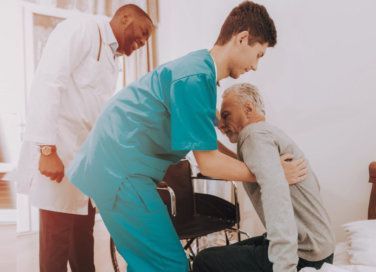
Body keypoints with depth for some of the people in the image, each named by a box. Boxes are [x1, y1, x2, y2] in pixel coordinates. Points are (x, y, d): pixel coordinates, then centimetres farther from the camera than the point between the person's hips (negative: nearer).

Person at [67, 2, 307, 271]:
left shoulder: (199, 67, 12)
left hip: (112, 163, 10)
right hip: (120, 169, -10)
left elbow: (205, 142, 21)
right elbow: (208, 163, -16)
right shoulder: (196, 78, -20)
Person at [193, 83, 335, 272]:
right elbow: (313, 184, 21)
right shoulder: (271, 132, 15)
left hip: (303, 255, -10)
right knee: (228, 253, 25)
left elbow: (276, 192, -32)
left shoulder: (255, 135, -15)